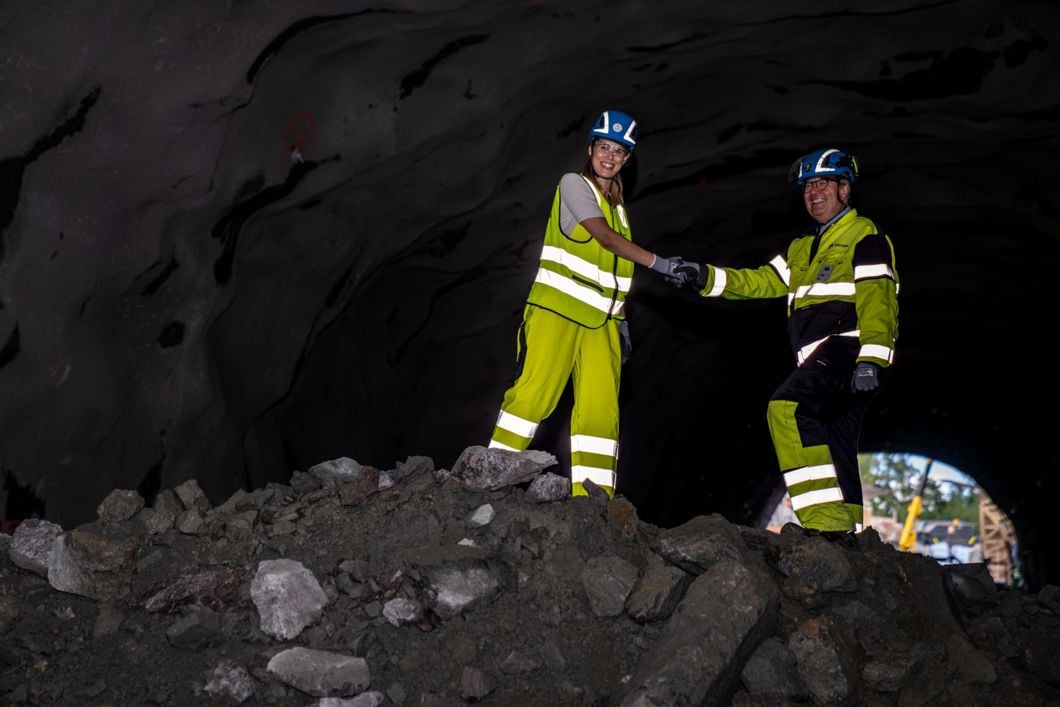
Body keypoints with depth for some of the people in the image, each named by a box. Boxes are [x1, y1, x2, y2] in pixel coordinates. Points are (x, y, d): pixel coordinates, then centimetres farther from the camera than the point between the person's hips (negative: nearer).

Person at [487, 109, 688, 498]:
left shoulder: (617, 204, 21)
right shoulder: (574, 184, 0)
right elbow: (605, 237, -14)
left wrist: (621, 320, 15)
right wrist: (659, 263, -20)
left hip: (600, 319, 6)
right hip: (557, 307, -6)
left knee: (600, 407, -3)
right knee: (534, 393, -12)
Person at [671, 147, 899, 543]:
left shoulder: (865, 236, 0)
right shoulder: (802, 248, 26)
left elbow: (877, 300, -11)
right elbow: (761, 282, 19)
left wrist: (870, 359, -23)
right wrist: (705, 277, 5)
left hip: (848, 348, -9)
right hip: (821, 359, 9)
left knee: (787, 407, -28)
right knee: (834, 451, 11)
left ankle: (827, 520, -31)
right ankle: (845, 532, 18)